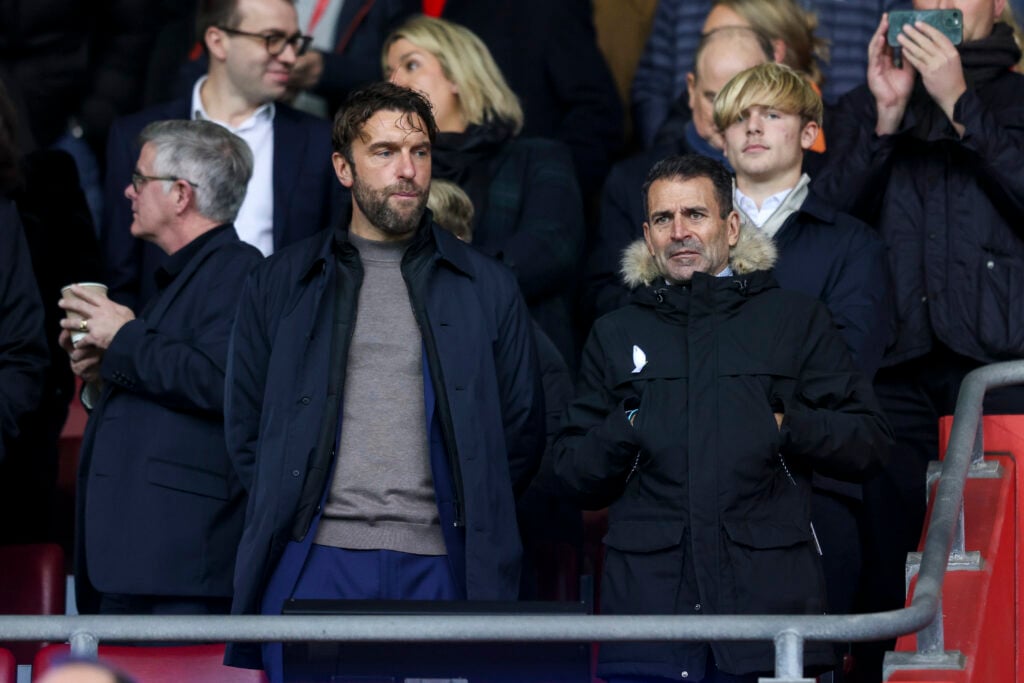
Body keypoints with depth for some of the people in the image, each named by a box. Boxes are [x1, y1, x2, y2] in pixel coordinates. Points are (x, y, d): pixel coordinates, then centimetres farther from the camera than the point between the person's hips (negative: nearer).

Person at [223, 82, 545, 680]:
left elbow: (522, 430, 14)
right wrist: (286, 514, 5)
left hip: (437, 566, 0)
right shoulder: (282, 284, 12)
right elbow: (247, 425, 14)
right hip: (314, 563, 0)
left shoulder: (487, 287, 12)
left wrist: (471, 525, 8)